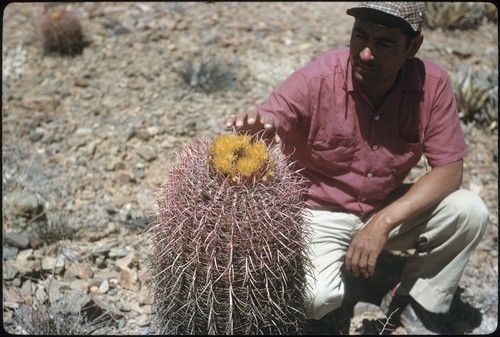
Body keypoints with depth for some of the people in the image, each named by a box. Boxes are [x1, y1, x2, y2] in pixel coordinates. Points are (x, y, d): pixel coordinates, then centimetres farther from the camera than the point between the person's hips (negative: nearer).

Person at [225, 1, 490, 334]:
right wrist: (255, 128, -52)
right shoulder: (317, 79, -23)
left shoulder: (432, 83, -15)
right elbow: (264, 131, -24)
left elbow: (449, 169, -14)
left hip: (388, 208, 4)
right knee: (315, 297, -29)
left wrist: (382, 223, -25)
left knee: (469, 211, -19)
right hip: (319, 211, -3)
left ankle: (418, 307, 5)